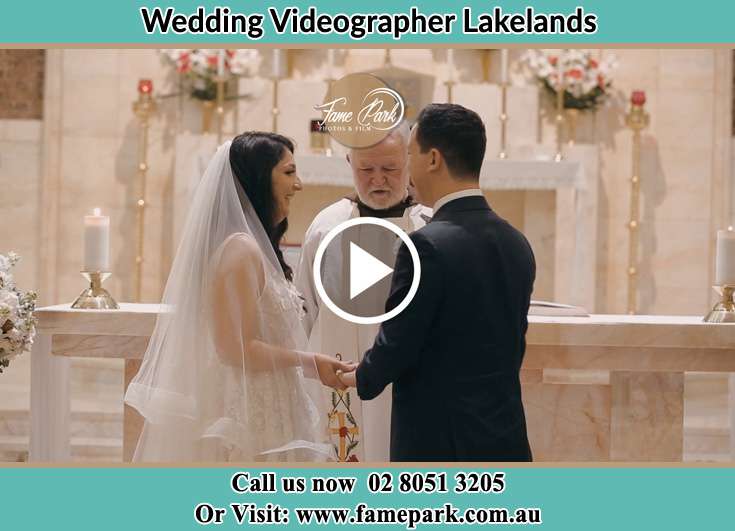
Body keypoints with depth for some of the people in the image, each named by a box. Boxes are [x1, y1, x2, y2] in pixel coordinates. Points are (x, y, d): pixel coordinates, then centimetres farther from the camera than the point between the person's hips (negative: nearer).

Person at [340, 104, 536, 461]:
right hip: (506, 444, 7)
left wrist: (360, 378, 9)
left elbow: (395, 347, -12)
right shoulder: (516, 244, 7)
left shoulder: (427, 246, -16)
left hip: (438, 445, -7)